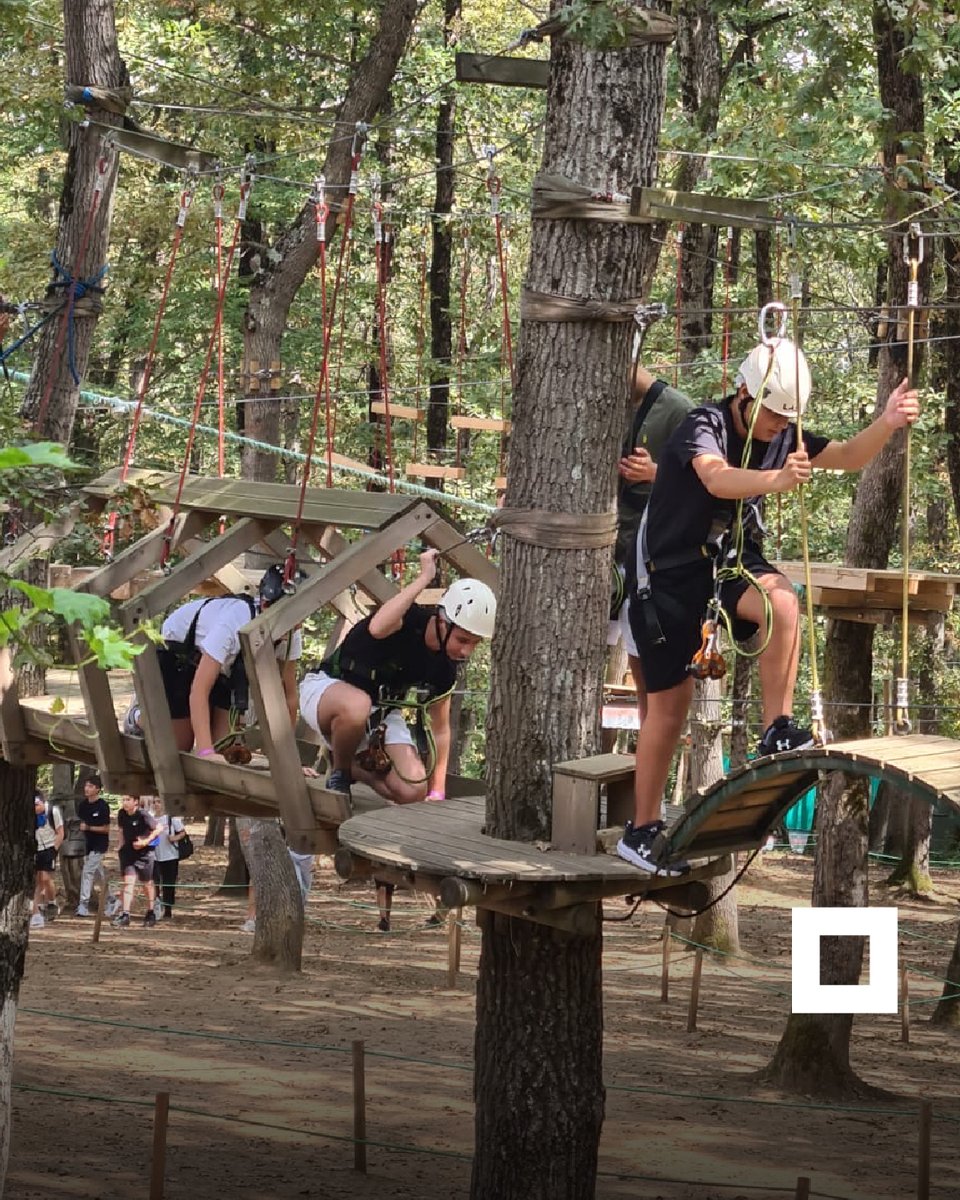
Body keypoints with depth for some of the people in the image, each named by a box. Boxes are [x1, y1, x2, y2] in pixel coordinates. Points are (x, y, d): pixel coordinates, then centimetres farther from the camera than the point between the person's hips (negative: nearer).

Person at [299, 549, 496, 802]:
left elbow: (440, 728, 7)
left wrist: (437, 792, 4)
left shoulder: (444, 668, -6)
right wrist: (424, 578, -45)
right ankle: (339, 773, -12)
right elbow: (377, 628, -50)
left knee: (413, 792, -17)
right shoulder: (408, 619, -24)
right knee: (357, 705, -44)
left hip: (380, 711, 5)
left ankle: (354, 767, 14)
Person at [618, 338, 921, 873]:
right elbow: (718, 479, -44)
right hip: (672, 572, -4)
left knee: (783, 602, -31)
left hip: (732, 558, 4)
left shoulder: (781, 437, -3)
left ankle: (778, 731, -23)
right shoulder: (705, 427, -23)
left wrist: (887, 424, -31)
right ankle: (642, 829, 14)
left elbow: (847, 456, -11)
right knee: (670, 704, 1)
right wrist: (773, 480, -64)